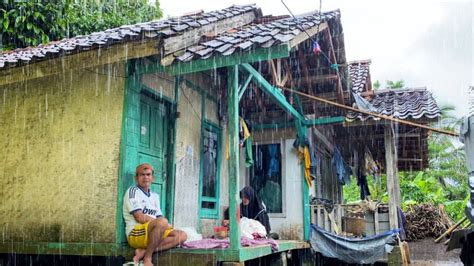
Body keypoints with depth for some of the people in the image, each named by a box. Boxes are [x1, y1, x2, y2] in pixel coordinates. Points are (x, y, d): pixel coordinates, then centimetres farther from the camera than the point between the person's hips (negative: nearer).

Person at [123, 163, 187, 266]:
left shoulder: (155, 196, 19)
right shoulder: (133, 191, -2)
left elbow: (159, 217, 13)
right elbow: (140, 218, -12)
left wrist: (165, 225, -11)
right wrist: (166, 224, -10)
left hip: (154, 234, 7)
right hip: (135, 234, -7)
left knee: (181, 236, -11)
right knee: (162, 222, -33)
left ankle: (143, 252, -18)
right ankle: (147, 257, -20)